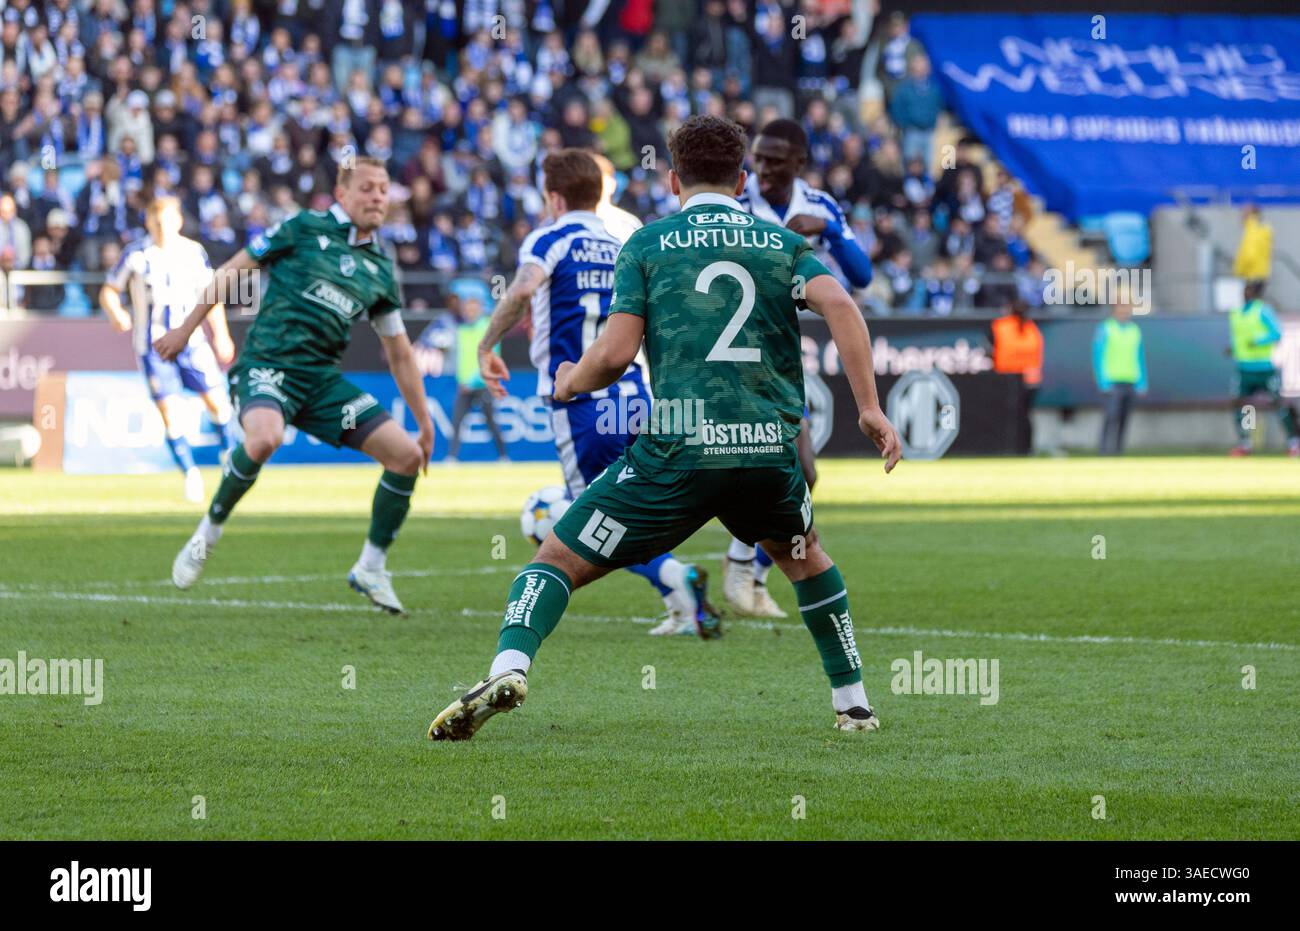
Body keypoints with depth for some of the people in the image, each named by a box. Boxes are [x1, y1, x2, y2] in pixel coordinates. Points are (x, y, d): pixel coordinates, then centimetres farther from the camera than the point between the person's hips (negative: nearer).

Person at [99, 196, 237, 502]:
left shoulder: (194, 253, 3)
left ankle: (231, 456, 21)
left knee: (217, 401, -3)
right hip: (152, 347, -2)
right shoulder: (136, 255, -5)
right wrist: (116, 314, -19)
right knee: (169, 411, -9)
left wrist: (221, 335, 9)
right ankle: (190, 472, 6)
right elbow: (109, 290, 1)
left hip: (191, 340, 2)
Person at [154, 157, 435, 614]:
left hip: (322, 379, 6)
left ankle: (371, 569, 12)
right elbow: (232, 271, 7)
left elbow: (399, 355, 22)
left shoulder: (380, 268, 15)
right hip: (267, 365, -6)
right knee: (264, 439, -38)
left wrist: (425, 422, 20)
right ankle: (208, 533, -13)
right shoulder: (305, 229, 1)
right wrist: (186, 329, 5)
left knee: (408, 455, -4)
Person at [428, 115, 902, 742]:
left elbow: (615, 353, 0)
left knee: (558, 559, 8)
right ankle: (853, 703, 30)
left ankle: (509, 666, -18)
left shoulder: (648, 243, 9)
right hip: (771, 449, 3)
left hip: (677, 450, -2)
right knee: (802, 552, 34)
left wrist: (569, 384, 21)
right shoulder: (783, 243, 15)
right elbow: (838, 304, -4)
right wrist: (869, 407, -3)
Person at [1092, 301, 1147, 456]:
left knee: (1123, 419, 4)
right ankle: (1106, 450, -20)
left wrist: (1142, 383, 10)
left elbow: (1140, 358, 17)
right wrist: (1103, 382, -13)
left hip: (1130, 382, 5)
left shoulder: (1135, 330, 13)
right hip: (1113, 382, -5)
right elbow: (1098, 356, -6)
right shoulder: (1105, 329, -3)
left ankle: (1118, 450, 7)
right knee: (1112, 416, -17)